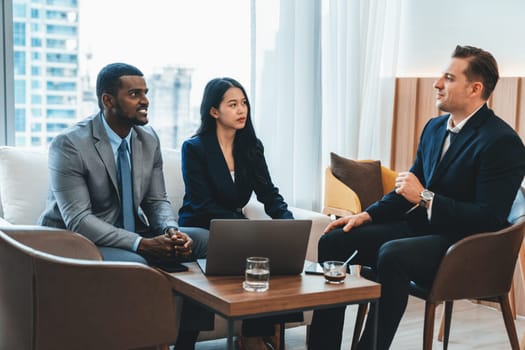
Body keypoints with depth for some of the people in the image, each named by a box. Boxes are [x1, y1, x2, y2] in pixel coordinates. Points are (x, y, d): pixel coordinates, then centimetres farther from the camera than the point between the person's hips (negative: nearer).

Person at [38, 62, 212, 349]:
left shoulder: (149, 139, 5)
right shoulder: (69, 145, -16)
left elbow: (157, 201, 8)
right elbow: (78, 220, -23)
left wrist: (172, 231, -16)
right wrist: (142, 244, -31)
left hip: (133, 236, 7)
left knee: (202, 240, -13)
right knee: (134, 265, -36)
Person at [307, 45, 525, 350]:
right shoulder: (435, 127, 11)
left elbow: (489, 219, -20)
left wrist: (425, 197, -21)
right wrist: (368, 214, 3)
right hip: (421, 227, 9)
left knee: (391, 254, -36)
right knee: (334, 241, -4)